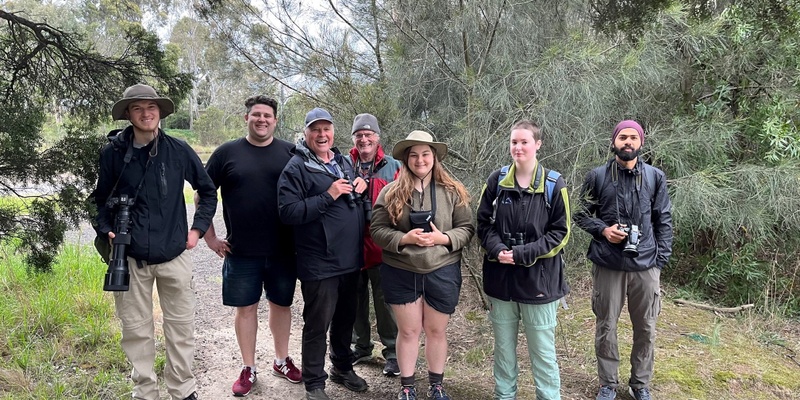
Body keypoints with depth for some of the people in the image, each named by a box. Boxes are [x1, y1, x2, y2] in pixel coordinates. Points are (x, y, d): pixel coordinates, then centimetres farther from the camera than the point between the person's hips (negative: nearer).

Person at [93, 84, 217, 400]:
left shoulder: (179, 151, -1)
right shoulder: (113, 153, 0)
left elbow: (208, 191, 10)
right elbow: (102, 200, 11)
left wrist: (197, 228, 3)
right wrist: (107, 231, -4)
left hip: (173, 255, 0)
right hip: (130, 257, 0)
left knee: (181, 326, 7)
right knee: (136, 329, 8)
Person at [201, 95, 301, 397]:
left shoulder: (291, 152, 0)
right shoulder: (227, 153, -1)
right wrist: (210, 238, 0)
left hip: (283, 249, 1)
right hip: (242, 251, -1)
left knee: (281, 304, 14)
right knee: (245, 307, 9)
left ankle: (282, 360, 32)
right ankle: (249, 369, 24)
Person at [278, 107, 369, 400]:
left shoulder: (344, 161, 12)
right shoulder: (296, 168, -10)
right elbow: (288, 212, -20)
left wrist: (361, 187, 3)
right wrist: (328, 196, -24)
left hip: (350, 260, 7)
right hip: (319, 264, -7)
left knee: (345, 318, 20)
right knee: (318, 324, 4)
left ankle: (342, 367, 39)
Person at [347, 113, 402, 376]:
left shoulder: (392, 167, -1)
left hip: (382, 246, -3)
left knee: (385, 301, 5)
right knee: (356, 299, 15)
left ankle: (393, 352, 19)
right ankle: (361, 346, 32)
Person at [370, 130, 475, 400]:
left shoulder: (452, 191, -3)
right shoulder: (391, 192, -3)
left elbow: (466, 229, -1)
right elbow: (377, 230, -4)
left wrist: (443, 238, -19)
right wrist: (405, 238, -20)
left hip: (442, 272, 1)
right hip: (401, 273, 0)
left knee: (437, 330, 13)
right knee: (408, 330, 11)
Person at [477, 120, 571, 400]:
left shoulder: (554, 185, -5)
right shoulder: (497, 181, 2)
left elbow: (560, 232, -5)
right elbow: (483, 222, 6)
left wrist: (523, 253, -15)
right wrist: (497, 248, -14)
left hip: (538, 278, -2)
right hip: (501, 277, 3)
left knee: (542, 351, 7)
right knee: (503, 347, 15)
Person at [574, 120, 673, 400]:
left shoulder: (655, 177, 4)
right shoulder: (597, 176, -1)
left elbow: (664, 220, 7)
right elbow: (581, 213, 6)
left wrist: (661, 258, 0)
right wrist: (602, 230, -12)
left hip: (646, 265, 1)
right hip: (608, 264, -1)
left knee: (646, 328, 11)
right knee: (606, 327, 8)